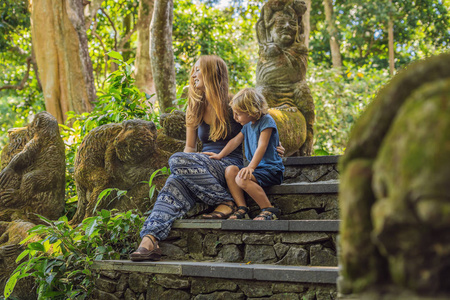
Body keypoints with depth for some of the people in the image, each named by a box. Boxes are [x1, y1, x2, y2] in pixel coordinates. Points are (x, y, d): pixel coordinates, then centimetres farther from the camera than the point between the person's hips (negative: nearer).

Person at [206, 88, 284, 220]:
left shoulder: (266, 121, -12)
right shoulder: (248, 125, 15)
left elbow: (262, 146, -22)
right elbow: (235, 141, 24)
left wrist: (251, 167, -30)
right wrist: (220, 155, 23)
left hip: (272, 170, -9)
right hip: (258, 168, 9)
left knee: (242, 179, -29)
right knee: (230, 170, -8)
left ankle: (269, 209, -22)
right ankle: (242, 208, -10)